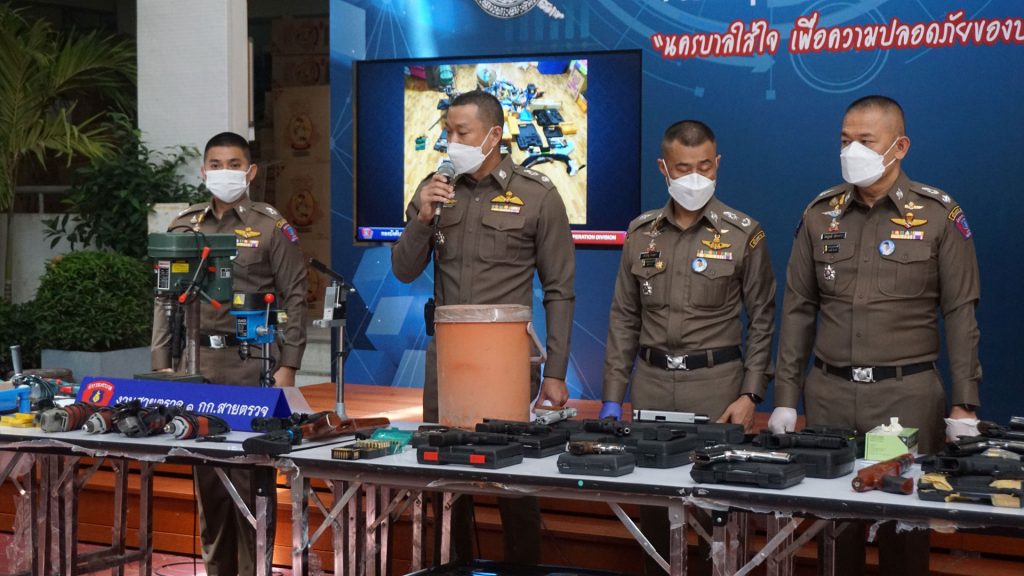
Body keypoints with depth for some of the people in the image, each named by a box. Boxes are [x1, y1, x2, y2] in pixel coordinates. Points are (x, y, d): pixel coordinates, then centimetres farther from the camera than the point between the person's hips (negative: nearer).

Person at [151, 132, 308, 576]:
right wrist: (162, 364, 6)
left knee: (251, 473, -3)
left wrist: (288, 366, -7)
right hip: (197, 363, 4)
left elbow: (293, 298, -1)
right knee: (206, 472, 8)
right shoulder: (183, 227, 12)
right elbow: (165, 299, 13)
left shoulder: (271, 226, 2)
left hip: (252, 362, -4)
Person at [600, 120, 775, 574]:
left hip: (716, 382, -3)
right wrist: (612, 396, 5)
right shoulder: (641, 233, 6)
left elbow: (761, 320, -1)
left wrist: (750, 394, -8)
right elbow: (624, 318, 8)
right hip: (651, 381, 3)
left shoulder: (744, 234, -3)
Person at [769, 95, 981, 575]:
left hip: (908, 393, -2)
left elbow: (960, 313, -2)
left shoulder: (939, 215, -2)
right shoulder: (820, 214, 7)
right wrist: (785, 397, 5)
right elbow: (798, 310, 9)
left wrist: (965, 404, -7)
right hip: (829, 392, 3)